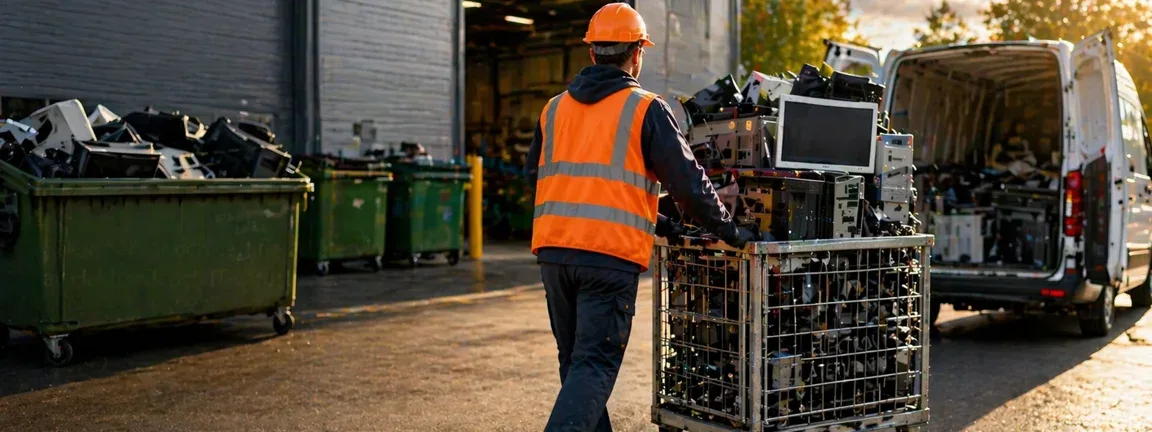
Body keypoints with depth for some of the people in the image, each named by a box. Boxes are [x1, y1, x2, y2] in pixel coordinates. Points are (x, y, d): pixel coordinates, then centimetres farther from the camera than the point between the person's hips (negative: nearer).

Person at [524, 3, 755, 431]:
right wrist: (729, 230, 12)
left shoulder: (554, 109, 16)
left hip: (553, 250, 5)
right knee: (594, 365, -3)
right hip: (611, 255, -5)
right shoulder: (646, 109, -1)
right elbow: (688, 180, -3)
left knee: (574, 360, 17)